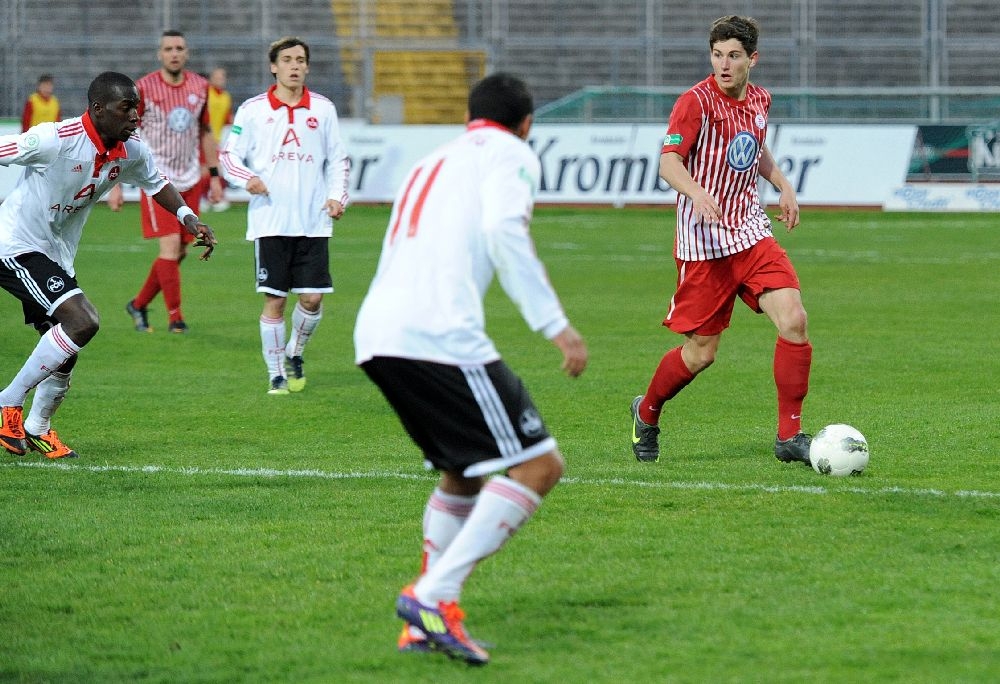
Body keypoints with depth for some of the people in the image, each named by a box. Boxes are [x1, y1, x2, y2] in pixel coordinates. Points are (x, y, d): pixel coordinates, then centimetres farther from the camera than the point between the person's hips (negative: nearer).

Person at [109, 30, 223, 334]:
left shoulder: (200, 87, 5)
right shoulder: (143, 88, -8)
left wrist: (214, 175, 13)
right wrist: (116, 185, -8)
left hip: (190, 181, 5)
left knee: (181, 251, 5)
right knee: (170, 245, -14)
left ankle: (139, 304, 23)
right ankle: (174, 317, -5)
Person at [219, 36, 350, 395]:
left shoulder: (323, 109, 9)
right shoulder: (253, 110, 2)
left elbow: (338, 159, 15)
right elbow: (228, 155, 5)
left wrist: (336, 196, 1)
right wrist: (247, 179, -14)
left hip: (313, 222, 2)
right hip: (270, 221, -2)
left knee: (312, 298, -2)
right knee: (274, 300, -2)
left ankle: (295, 353, 25)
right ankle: (276, 375, 8)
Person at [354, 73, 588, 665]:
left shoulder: (432, 164, 32)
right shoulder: (511, 154, 9)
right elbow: (504, 229, -11)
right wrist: (556, 324, -13)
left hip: (375, 334, 8)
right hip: (439, 333, -8)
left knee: (465, 473, 24)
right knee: (538, 465, -7)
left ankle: (424, 623, 14)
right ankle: (434, 597, -19)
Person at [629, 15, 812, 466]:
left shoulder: (759, 100, 9)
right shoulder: (697, 102, -11)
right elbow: (668, 161, -21)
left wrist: (783, 186, 17)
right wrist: (698, 193, -40)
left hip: (750, 231, 5)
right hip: (704, 241, -5)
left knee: (793, 320, -14)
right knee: (701, 353, -1)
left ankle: (789, 436, -5)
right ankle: (647, 413, 29)